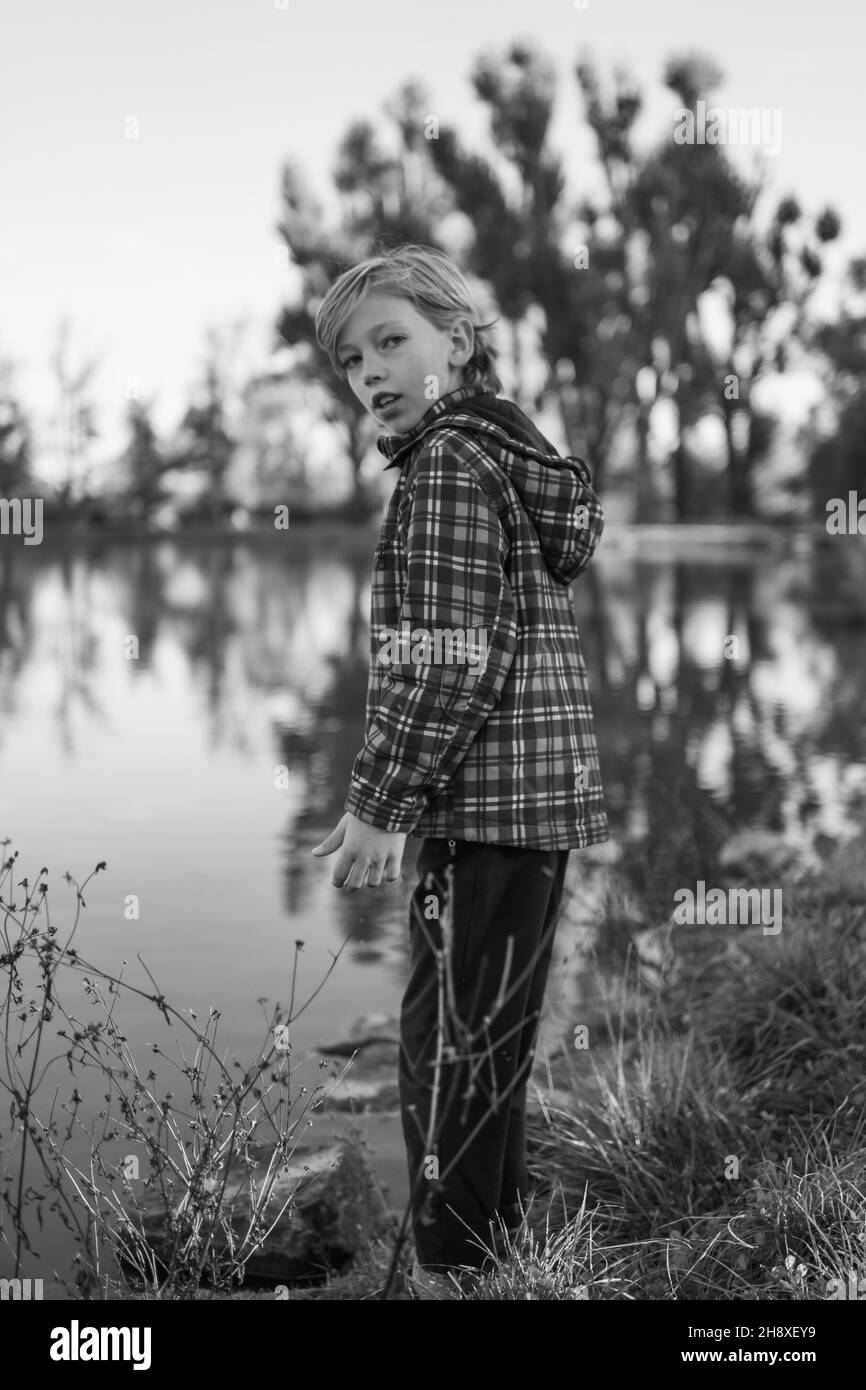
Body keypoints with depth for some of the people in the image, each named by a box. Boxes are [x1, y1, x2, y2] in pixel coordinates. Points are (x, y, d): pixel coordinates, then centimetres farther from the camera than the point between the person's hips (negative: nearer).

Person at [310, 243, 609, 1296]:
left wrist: (379, 803, -16)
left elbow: (451, 657, -20)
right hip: (542, 797, 10)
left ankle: (454, 1267, 5)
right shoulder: (512, 449, 17)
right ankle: (497, 1249, 29)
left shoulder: (447, 462, -12)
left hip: (485, 801, -10)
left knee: (449, 1045, -3)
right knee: (488, 1046, 18)